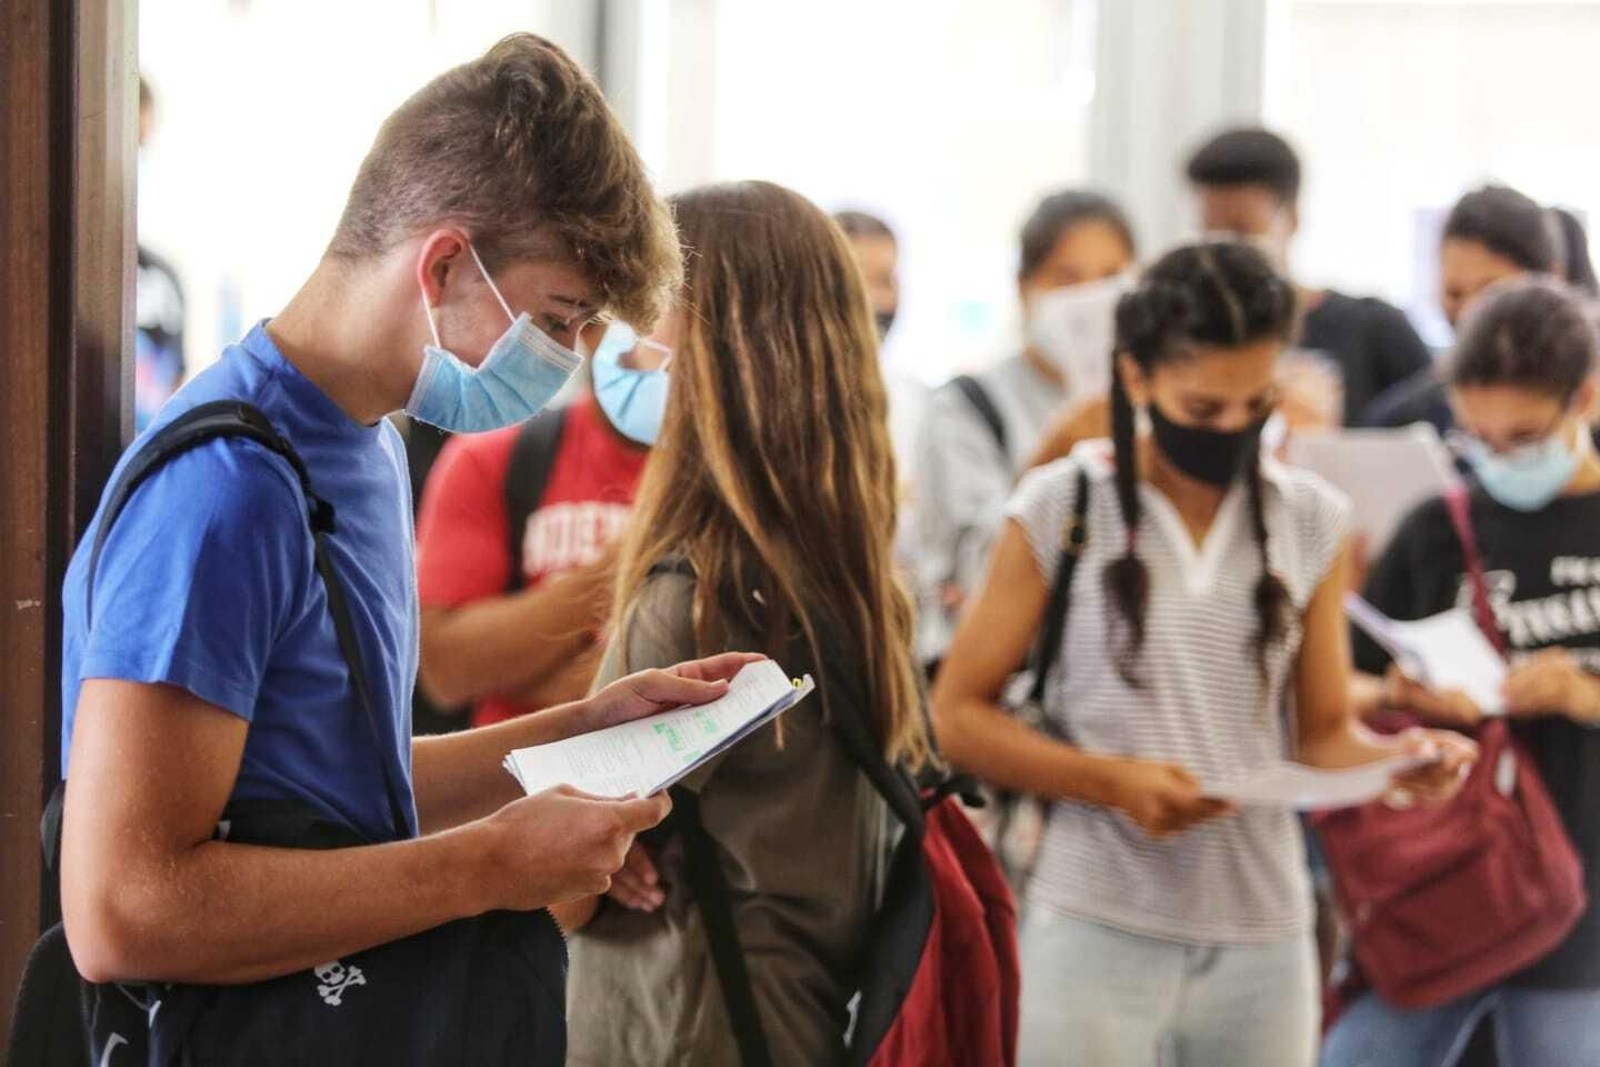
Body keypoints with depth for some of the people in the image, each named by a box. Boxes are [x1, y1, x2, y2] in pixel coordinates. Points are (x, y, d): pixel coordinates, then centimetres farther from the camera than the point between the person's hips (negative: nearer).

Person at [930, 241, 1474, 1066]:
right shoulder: (1060, 508, -2)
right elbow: (957, 714, -1)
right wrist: (1108, 780, -14)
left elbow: (1324, 734, 11)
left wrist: (1393, 757, -11)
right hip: (1098, 930, -3)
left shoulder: (1312, 522, 7)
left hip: (1264, 935, 3)